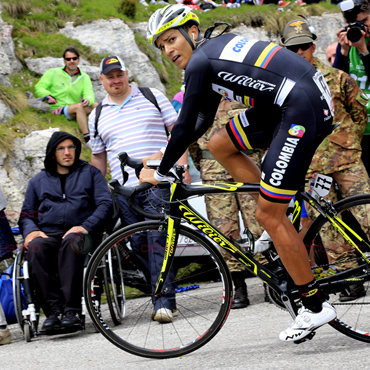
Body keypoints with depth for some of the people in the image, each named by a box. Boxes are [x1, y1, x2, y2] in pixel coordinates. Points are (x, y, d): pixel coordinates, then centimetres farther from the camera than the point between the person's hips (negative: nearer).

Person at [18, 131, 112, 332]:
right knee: (35, 248, -35)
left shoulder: (90, 173, 18)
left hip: (81, 232, -2)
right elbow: (26, 214, 22)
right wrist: (30, 231, -3)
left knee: (71, 242, -40)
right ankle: (53, 310, -40)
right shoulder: (38, 181, 24)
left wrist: (86, 227, -13)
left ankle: (71, 310, -46)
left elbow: (105, 204, 5)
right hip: (48, 234, 2)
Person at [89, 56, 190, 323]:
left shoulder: (153, 98, 8)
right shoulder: (97, 117, 16)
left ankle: (164, 302, -16)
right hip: (123, 190, 4)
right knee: (140, 247, 2)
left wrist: (182, 167, -5)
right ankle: (163, 300, 10)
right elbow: (98, 158, 21)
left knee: (157, 242, -14)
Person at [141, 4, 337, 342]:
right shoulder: (216, 47, 19)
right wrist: (173, 151, 26)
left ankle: (315, 306, 1)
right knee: (219, 146, 17)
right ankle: (278, 220, 16)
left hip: (304, 111, -10)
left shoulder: (200, 63, -10)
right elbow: (203, 120, 28)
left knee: (268, 216, -6)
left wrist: (160, 172, 5)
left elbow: (186, 127, -7)